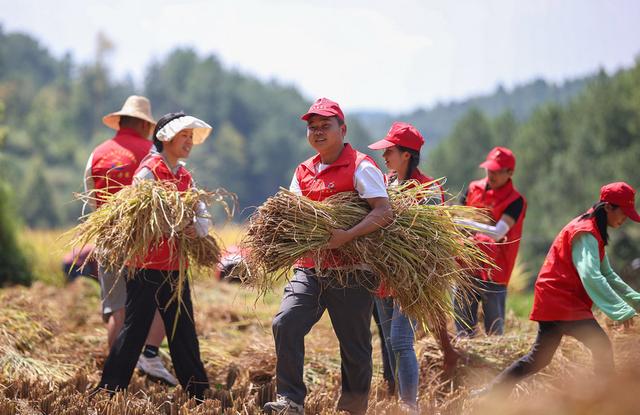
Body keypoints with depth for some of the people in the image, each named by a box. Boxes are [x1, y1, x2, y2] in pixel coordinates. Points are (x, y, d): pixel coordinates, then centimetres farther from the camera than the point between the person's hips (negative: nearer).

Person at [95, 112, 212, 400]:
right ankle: (109, 391, 4)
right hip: (147, 267, -7)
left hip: (175, 267, 7)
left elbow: (202, 217, 7)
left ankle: (198, 393, 17)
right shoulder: (148, 171, -9)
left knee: (184, 331, 11)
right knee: (134, 330, -3)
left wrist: (198, 228, -16)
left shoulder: (185, 177, 14)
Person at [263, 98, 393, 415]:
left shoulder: (360, 167, -7)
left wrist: (345, 236, -28)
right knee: (285, 324, -16)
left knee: (354, 347, 4)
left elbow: (385, 212, -17)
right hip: (309, 270, 5)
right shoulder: (304, 172, 15)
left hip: (351, 272, -5)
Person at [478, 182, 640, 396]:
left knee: (539, 358, 14)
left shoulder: (594, 232, 17)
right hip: (560, 301, -11)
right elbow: (591, 276, -30)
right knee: (602, 348, -16)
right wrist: (622, 312, -35)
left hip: (552, 302, 11)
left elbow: (608, 275, 21)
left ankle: (492, 393, 18)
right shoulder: (585, 233, -17)